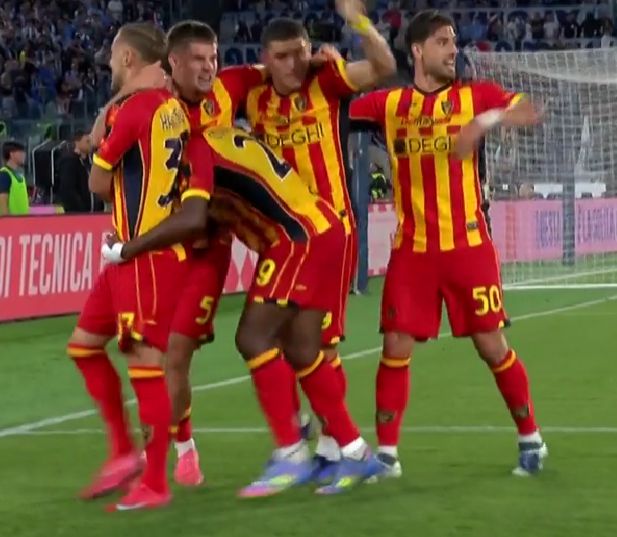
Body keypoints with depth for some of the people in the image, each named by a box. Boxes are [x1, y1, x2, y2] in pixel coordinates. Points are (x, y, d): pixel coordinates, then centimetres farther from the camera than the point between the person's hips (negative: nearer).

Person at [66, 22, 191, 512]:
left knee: (146, 361, -5)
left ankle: (155, 483, 1)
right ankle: (124, 452, 18)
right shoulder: (172, 108, 10)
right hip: (134, 252, 9)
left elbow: (100, 184, -5)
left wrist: (101, 140, 13)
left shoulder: (134, 108, -15)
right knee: (85, 343, 15)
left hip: (147, 254, -9)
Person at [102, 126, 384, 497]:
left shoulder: (196, 149, -13)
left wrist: (126, 250, -18)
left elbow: (192, 220, -27)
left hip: (300, 238, -9)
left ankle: (292, 455, -4)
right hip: (321, 230, 9)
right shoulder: (217, 138, 16)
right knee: (300, 350, 11)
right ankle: (356, 453, 18)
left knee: (254, 339, -8)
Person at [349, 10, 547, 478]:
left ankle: (531, 439, 19)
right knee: (396, 348, -2)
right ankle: (387, 453, 8)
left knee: (491, 344, 3)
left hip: (468, 246, -1)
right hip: (412, 250, 1)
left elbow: (531, 113, -10)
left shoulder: (475, 95, 0)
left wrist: (487, 120, -27)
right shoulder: (388, 104, 3)